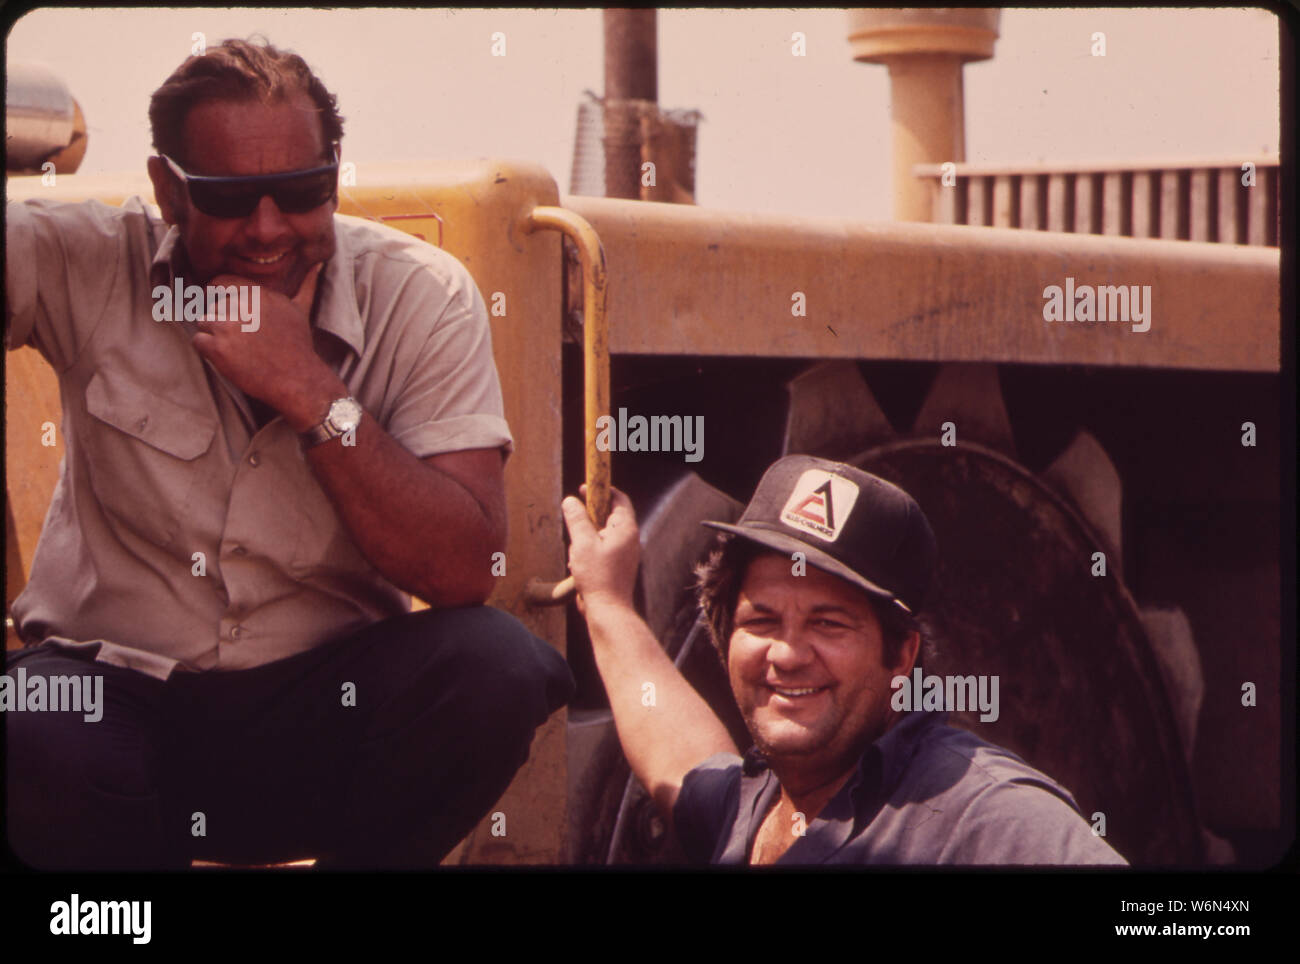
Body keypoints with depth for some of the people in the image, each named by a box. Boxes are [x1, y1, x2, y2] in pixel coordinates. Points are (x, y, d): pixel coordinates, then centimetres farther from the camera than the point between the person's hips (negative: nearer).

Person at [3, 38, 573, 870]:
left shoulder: (421, 296, -6)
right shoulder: (90, 268, -6)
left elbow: (464, 574, -16)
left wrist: (313, 395, -23)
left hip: (330, 704, 1)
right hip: (114, 692, -1)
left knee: (495, 663, -28)